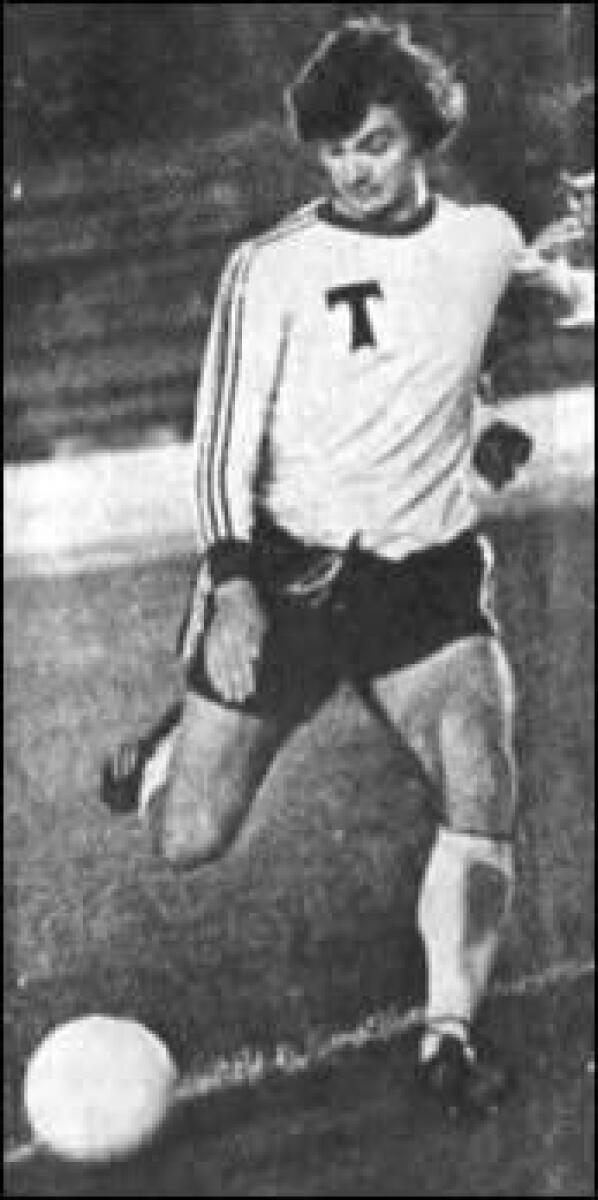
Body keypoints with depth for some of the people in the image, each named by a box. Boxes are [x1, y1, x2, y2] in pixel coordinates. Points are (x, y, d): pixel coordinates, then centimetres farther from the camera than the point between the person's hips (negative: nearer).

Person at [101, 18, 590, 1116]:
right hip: (283, 570, -2)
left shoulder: (484, 238, 4)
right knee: (187, 841, 1)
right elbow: (224, 434, -10)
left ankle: (448, 1035, -3)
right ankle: (181, 741, 37)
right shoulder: (271, 267, -8)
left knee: (483, 799, -19)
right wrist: (232, 587, -19)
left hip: (429, 575, 2)